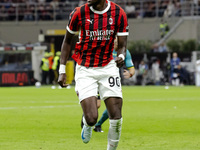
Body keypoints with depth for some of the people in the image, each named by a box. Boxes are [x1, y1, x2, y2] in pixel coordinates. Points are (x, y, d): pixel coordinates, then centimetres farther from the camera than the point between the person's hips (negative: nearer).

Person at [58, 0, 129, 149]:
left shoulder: (119, 14, -6)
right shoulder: (80, 13, -8)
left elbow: (122, 45, 1)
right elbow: (67, 41, 6)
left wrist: (121, 56, -24)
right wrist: (62, 71, 3)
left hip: (108, 68, 1)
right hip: (85, 70, -1)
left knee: (116, 118, -7)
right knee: (91, 118, -14)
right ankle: (87, 124, 23)